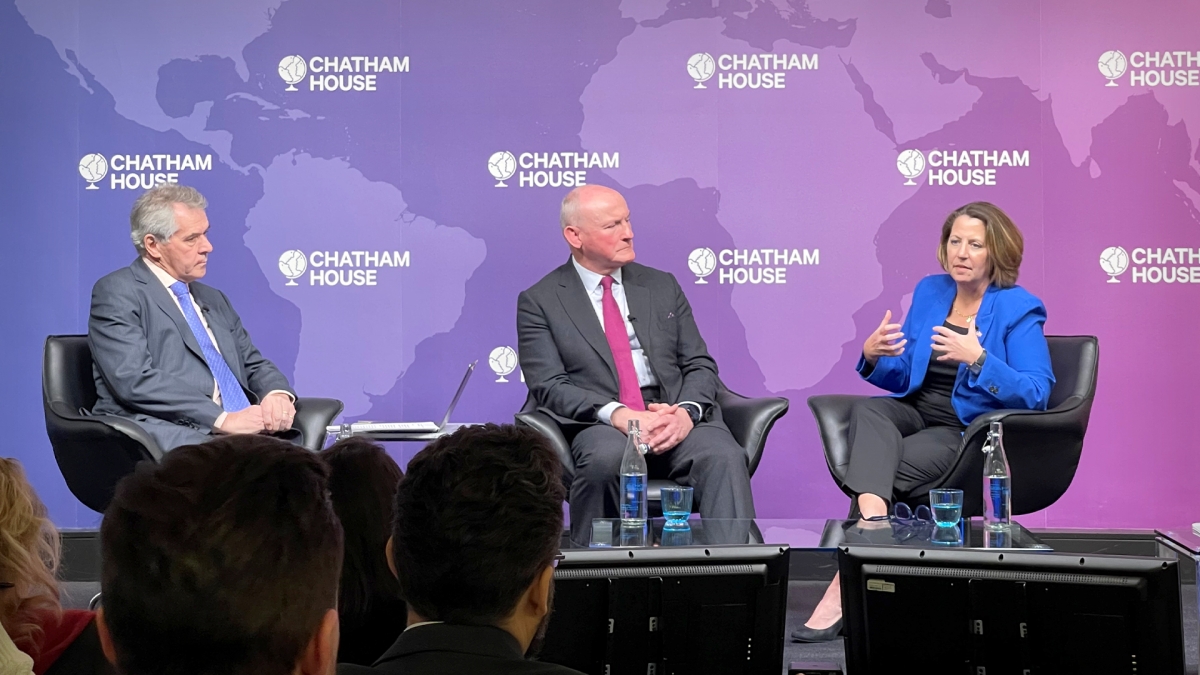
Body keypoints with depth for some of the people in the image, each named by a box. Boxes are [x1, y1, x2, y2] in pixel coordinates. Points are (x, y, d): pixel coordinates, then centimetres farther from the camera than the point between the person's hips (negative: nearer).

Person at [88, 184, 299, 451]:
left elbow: (255, 366, 26)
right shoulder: (117, 293, 2)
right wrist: (222, 418, -19)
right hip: (168, 437, -7)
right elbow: (135, 380, -12)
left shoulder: (213, 300, 27)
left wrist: (278, 395, 0)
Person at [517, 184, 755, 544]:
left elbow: (700, 365, 15)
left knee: (725, 457, -29)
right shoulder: (539, 302, 8)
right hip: (600, 426, -3)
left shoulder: (662, 286, 20)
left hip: (676, 419, 3)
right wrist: (617, 414, -19)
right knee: (605, 460, -37)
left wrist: (687, 411, -8)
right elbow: (549, 386, -3)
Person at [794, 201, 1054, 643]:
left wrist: (978, 359, -27)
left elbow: (1036, 394, -15)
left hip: (971, 429, -5)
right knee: (868, 410, -29)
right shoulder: (929, 292, 11)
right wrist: (873, 357, -8)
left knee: (890, 470, -29)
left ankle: (843, 591, -26)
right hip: (916, 413, 5)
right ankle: (872, 520, -51)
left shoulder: (1018, 309, -5)